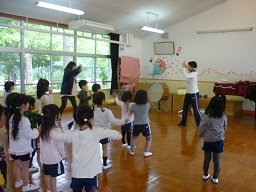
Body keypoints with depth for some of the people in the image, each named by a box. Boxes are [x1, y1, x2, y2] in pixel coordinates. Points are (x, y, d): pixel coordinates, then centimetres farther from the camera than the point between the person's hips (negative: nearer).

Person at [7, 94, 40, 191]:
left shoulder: (12, 117, -3)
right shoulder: (24, 120, -28)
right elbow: (29, 135, -22)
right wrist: (38, 130, -8)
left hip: (14, 147, 8)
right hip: (23, 148, -8)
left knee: (17, 164, 23)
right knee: (25, 166, 8)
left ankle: (18, 181, 43)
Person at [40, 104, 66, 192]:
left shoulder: (43, 128, -3)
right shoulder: (57, 130, -23)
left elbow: (42, 143, 4)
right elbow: (60, 145, -15)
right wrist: (63, 155, 2)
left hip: (45, 157, 7)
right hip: (55, 158, -7)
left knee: (47, 174, 21)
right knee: (53, 176, 8)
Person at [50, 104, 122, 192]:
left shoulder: (72, 134, -6)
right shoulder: (96, 131, -13)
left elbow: (56, 136, 6)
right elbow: (113, 133, -4)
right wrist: (119, 135, 19)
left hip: (76, 172, 3)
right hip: (91, 173, -3)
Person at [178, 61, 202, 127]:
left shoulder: (194, 73, -20)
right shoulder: (190, 73, 5)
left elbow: (185, 76, -36)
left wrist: (183, 67, -26)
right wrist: (185, 67, 9)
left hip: (194, 94, -9)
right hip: (188, 93, 9)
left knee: (196, 109, -1)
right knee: (185, 108, 14)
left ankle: (200, 123, 12)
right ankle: (183, 122, 25)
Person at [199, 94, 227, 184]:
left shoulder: (206, 117, -17)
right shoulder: (224, 117, -7)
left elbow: (201, 129, -8)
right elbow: (224, 129, 7)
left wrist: (200, 135, 13)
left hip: (208, 141, -1)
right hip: (219, 141, 2)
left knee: (207, 158, 14)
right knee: (216, 159, 11)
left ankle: (205, 175, 30)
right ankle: (215, 177, 21)